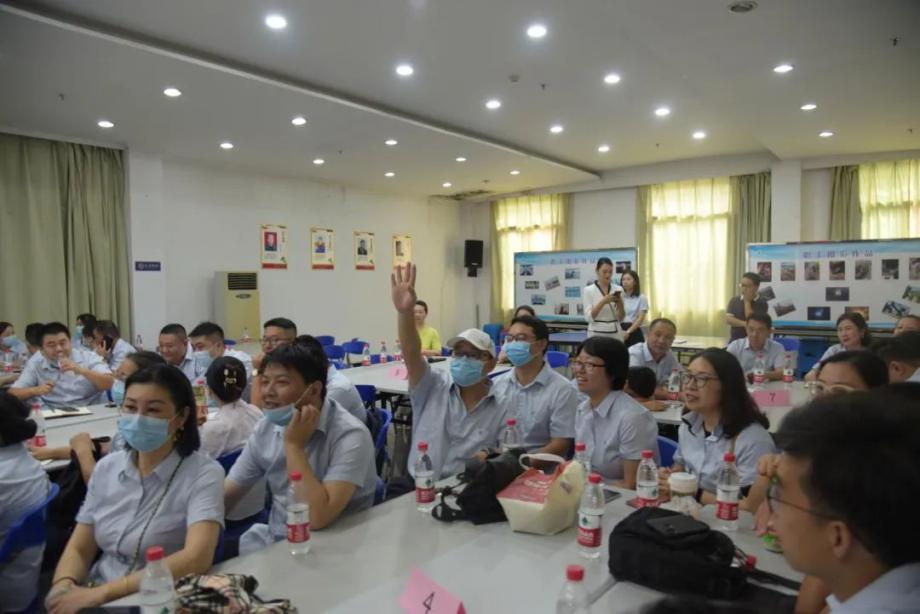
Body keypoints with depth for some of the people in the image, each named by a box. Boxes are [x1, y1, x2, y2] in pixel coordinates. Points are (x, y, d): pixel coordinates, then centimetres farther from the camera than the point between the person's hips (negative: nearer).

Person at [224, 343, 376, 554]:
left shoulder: (350, 436, -22)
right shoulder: (267, 427, 0)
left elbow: (318, 518, -30)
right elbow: (225, 496, 4)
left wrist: (293, 445, -26)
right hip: (273, 540, 6)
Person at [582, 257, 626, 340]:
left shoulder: (618, 289, 5)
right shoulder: (588, 290, -3)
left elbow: (621, 318, 4)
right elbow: (589, 317, -11)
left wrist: (620, 304, -15)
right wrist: (603, 302, -22)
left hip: (615, 334, 3)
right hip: (597, 334, -3)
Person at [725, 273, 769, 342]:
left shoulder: (762, 303, -4)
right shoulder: (734, 300, 6)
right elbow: (728, 319, -5)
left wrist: (747, 301, -10)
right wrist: (745, 324, -19)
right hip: (735, 341, 3)